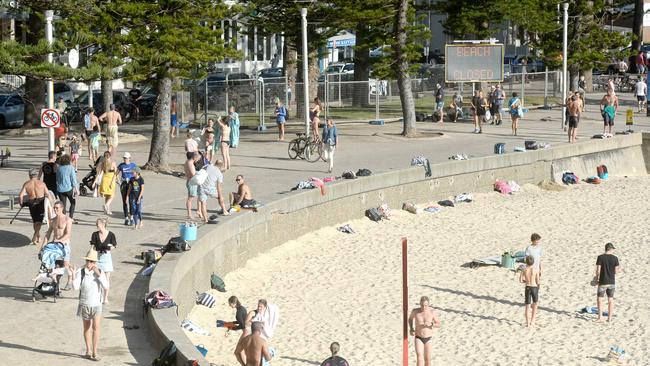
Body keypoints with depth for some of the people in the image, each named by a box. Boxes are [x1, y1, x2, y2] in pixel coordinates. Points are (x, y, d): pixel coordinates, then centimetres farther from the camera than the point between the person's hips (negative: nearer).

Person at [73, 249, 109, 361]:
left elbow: (106, 287, -15)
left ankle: (94, 352, -11)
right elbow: (76, 287, -16)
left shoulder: (100, 272, -6)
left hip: (96, 304, -1)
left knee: (96, 327, -13)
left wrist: (98, 275, -23)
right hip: (84, 304, 1)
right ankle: (88, 351, 25)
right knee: (87, 328, 13)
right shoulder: (81, 272, -9)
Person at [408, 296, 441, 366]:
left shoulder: (432, 312, -15)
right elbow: (410, 318, 11)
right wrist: (411, 329, -5)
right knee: (420, 358, -18)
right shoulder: (415, 311, -13)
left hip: (428, 339, 1)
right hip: (418, 339, -1)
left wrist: (431, 324, -29)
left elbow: (439, 325, -7)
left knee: (427, 360, 12)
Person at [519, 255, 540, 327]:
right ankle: (532, 321, 18)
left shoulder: (524, 270, -4)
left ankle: (528, 323, 2)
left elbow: (521, 280, -4)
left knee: (527, 306, 8)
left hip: (527, 288, 1)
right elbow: (538, 281, -6)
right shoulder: (536, 270, -9)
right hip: (534, 288, -1)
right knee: (535, 304, 20)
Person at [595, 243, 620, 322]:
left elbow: (598, 270, -11)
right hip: (612, 282, 3)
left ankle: (600, 317, 0)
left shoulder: (600, 257, -9)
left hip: (603, 282, -3)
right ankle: (609, 317, 12)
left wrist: (596, 278, 6)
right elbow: (616, 271, -2)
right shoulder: (615, 258, -4)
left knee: (599, 298, 7)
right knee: (610, 299, 11)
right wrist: (619, 270, 20)